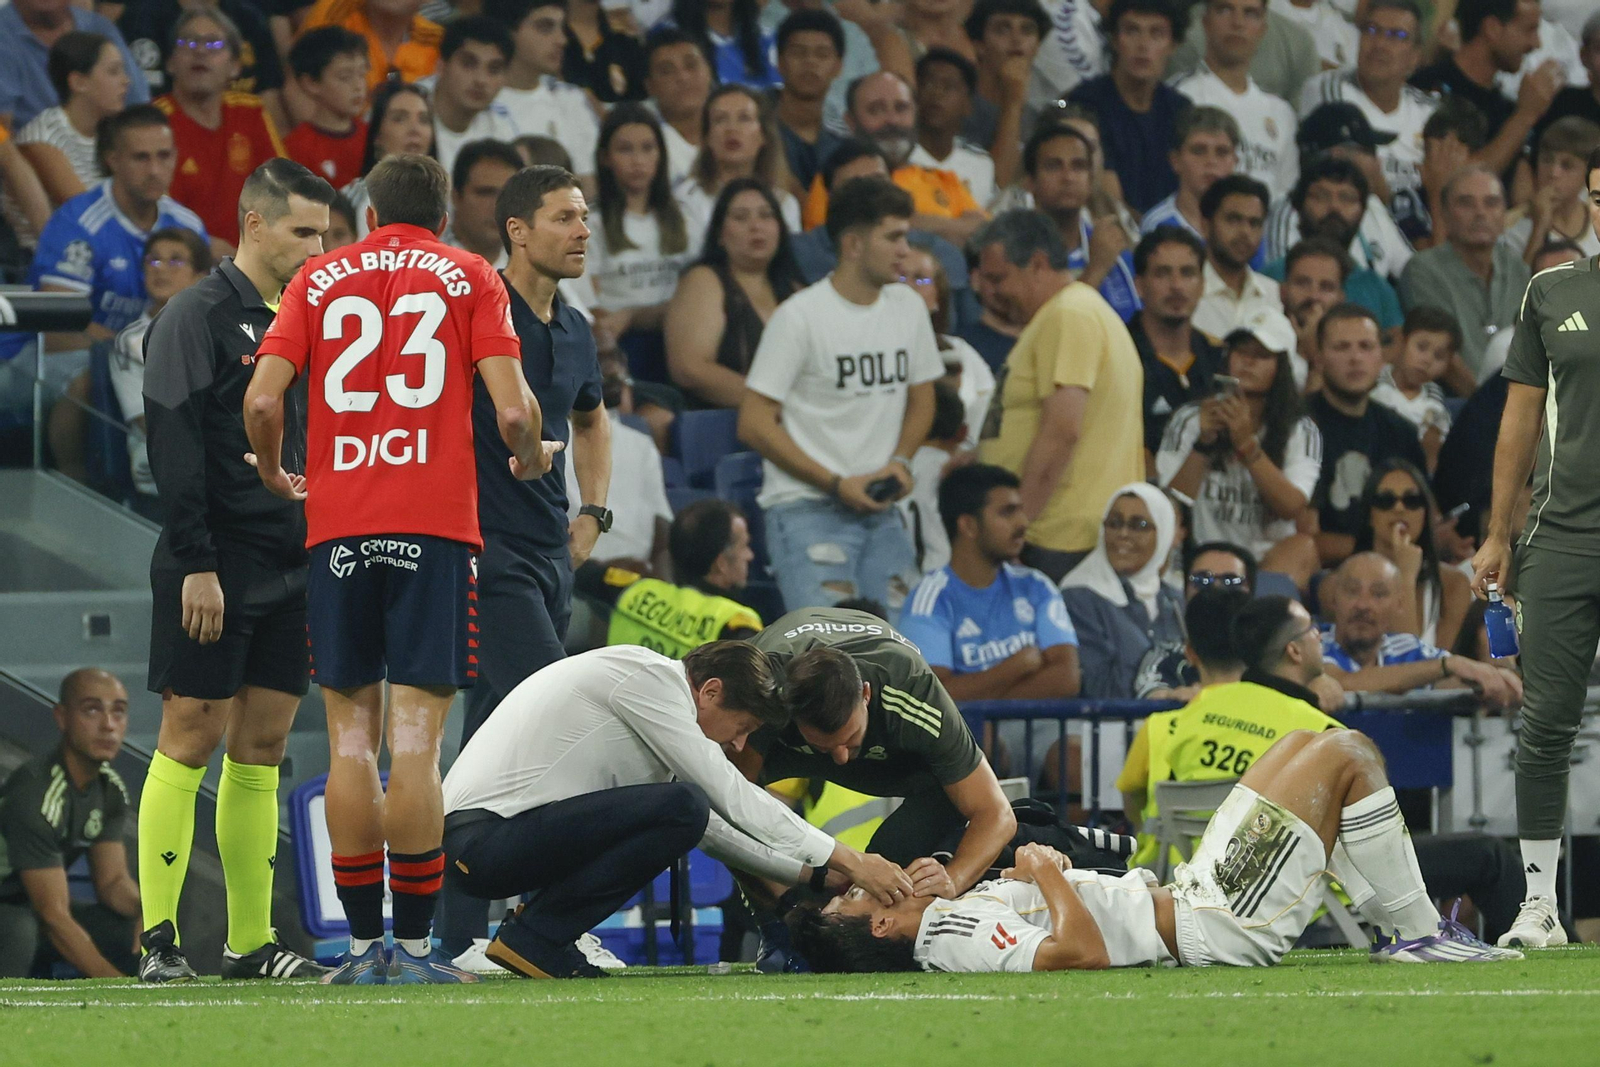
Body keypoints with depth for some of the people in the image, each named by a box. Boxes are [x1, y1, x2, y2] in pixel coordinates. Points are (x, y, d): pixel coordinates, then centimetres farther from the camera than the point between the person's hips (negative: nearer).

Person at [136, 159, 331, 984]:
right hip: (219, 568, -7)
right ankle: (159, 939, -7)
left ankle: (251, 942, 9)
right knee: (191, 737, -8)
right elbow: (173, 445, -13)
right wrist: (197, 566, -19)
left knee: (262, 746, 7)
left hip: (295, 568, 7)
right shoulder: (198, 317, -7)